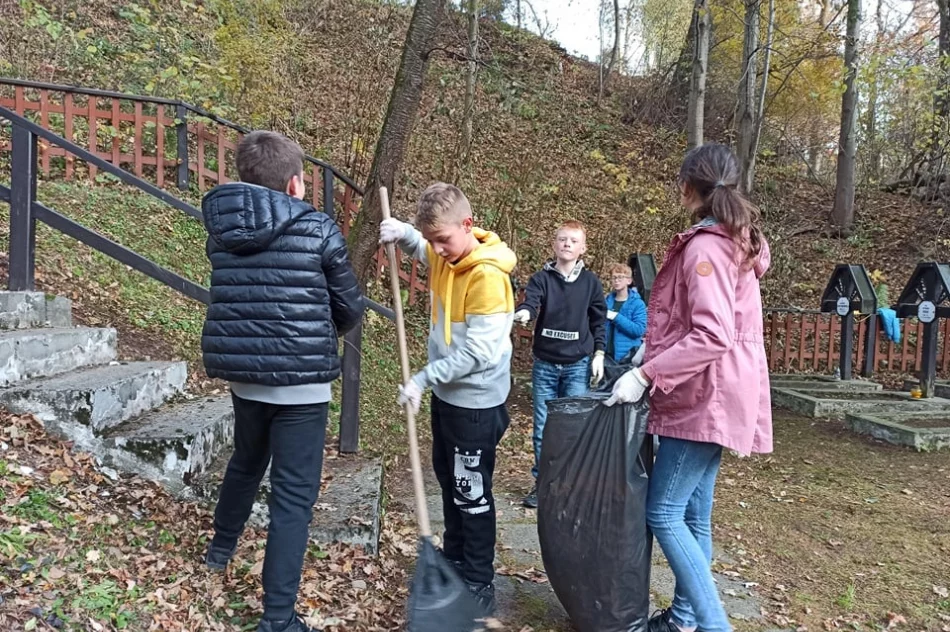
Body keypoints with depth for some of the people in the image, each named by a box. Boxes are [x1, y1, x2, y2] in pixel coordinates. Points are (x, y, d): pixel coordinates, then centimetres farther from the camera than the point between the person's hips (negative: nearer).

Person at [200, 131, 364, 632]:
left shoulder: (221, 231, 3)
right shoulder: (318, 229, -9)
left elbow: (238, 297, 14)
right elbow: (350, 309, 0)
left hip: (242, 372, 6)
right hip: (300, 379, -5)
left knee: (246, 461, 30)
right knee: (294, 493, 3)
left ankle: (222, 546, 52)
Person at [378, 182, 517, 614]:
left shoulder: (488, 275, -25)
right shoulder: (446, 256, -1)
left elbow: (478, 353, -27)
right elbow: (423, 251, 24)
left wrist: (423, 378, -22)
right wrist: (403, 234, 1)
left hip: (477, 402, -9)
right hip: (447, 393, 9)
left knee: (472, 495, 4)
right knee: (449, 481, 22)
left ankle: (480, 585, 21)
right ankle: (454, 560, 40)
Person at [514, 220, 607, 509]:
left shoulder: (590, 282, 3)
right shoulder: (541, 278, -1)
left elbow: (598, 321, 8)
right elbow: (530, 302, -20)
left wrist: (598, 355, 3)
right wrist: (523, 313, -42)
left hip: (578, 365, 0)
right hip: (545, 364, 0)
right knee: (543, 426, 6)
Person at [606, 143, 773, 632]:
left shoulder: (704, 247, -17)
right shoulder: (731, 241, 15)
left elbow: (712, 336, -26)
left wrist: (646, 375, -25)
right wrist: (655, 352, 18)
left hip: (706, 398, -10)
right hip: (710, 397, 10)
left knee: (663, 512, -5)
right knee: (693, 514, 15)